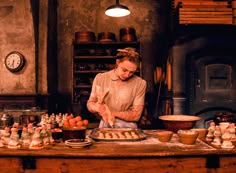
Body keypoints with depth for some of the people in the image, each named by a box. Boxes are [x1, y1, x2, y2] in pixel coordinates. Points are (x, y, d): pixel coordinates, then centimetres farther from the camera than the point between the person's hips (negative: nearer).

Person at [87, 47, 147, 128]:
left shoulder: (140, 84, -3)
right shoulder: (100, 78, 2)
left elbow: (136, 115, -2)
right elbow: (90, 104, 8)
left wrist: (113, 113, -14)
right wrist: (97, 107, -15)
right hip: (105, 127, 1)